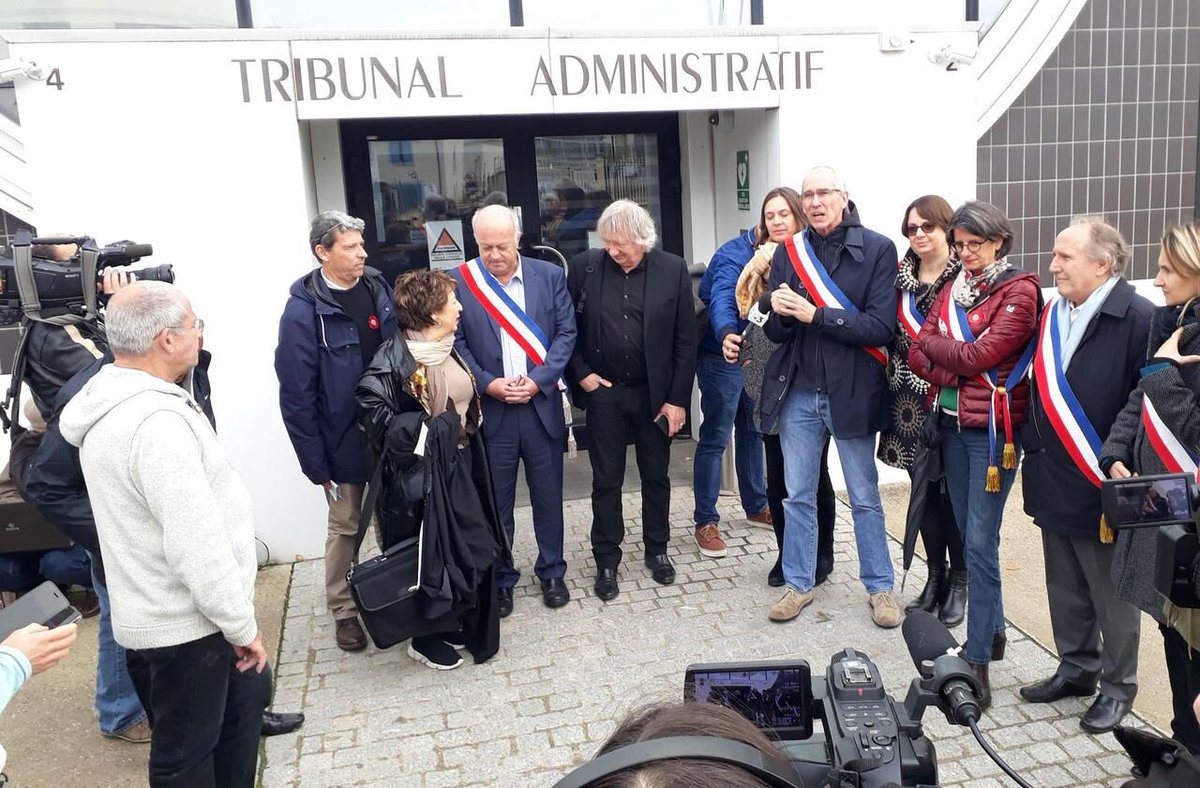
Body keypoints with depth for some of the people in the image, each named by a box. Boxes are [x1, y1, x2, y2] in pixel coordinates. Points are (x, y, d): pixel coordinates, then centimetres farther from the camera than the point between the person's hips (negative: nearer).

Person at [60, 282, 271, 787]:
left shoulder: (110, 399, 5)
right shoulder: (157, 422, -28)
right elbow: (197, 545, -27)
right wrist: (242, 626, -18)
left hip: (154, 610, 9)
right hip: (184, 625, -9)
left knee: (245, 700, 25)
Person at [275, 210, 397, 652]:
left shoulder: (377, 289, 0)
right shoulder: (304, 310, -15)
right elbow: (296, 396, -14)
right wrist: (316, 463, -13)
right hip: (345, 443, -4)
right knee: (346, 527, 11)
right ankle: (343, 611, 29)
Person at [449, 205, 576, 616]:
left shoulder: (550, 276, 1)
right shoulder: (458, 282, -4)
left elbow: (566, 333, 0)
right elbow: (455, 343, -3)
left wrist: (537, 380, -12)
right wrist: (488, 384, -15)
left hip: (542, 405, 1)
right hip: (488, 409, -1)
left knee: (548, 497, 13)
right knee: (495, 502, 10)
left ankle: (551, 571, 31)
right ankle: (500, 578, 26)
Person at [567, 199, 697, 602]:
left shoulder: (673, 270, -7)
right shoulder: (584, 267, -5)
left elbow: (685, 341, -5)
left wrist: (677, 399, -7)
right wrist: (581, 373, -6)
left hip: (655, 393, 0)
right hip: (603, 391, 0)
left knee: (656, 475, 13)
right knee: (606, 479, 8)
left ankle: (657, 550, 31)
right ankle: (606, 560, 21)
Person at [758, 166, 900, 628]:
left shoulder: (878, 250, -7)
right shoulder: (788, 252, 2)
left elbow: (881, 328, -16)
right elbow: (776, 333, 3)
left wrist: (815, 315, -22)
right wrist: (780, 313, -20)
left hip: (852, 393, -3)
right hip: (798, 394, 3)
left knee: (865, 498, 11)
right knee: (798, 496, 13)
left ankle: (879, 587, 27)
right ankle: (799, 584, 28)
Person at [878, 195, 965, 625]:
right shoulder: (900, 275, 8)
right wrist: (900, 375, 3)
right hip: (911, 402, 4)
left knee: (955, 490, 4)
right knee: (923, 489, 11)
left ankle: (959, 581, 20)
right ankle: (935, 575, 25)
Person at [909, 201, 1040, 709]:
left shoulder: (1019, 292, -7)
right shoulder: (952, 290, 12)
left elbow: (980, 354, -16)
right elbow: (918, 355, 3)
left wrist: (935, 345, -2)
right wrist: (959, 370, -13)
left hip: (993, 428, -6)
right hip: (951, 423, 7)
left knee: (980, 542, -6)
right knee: (968, 533, 14)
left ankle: (977, 659, 2)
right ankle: (993, 630, 30)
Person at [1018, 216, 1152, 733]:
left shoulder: (1138, 319, -15)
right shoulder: (1053, 315, 9)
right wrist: (1030, 448, 14)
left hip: (1102, 490, -7)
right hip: (1054, 483, 7)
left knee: (1112, 594, 10)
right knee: (1065, 589, 19)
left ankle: (1117, 686, 28)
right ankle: (1076, 669, 36)